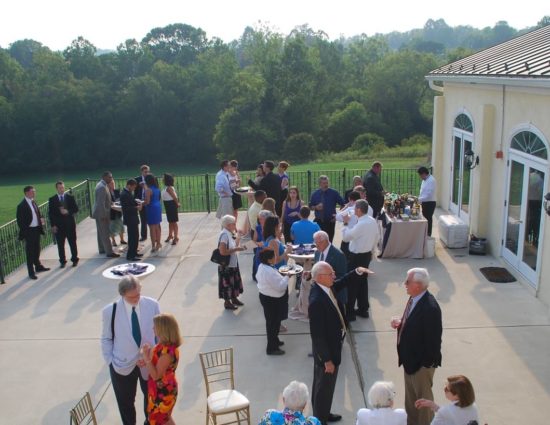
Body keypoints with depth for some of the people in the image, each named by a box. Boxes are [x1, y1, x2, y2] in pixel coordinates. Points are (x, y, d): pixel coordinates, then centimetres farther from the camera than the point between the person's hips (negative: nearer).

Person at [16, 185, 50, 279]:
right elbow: (20, 221, -14)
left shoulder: (33, 202, 7)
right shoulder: (22, 206, -16)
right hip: (29, 231, -8)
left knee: (37, 250, 22)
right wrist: (24, 232, -16)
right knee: (30, 252, 2)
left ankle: (38, 266, 39)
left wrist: (41, 219, -1)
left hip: (36, 229, 8)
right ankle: (31, 272, 10)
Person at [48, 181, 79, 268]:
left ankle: (74, 259, 19)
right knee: (60, 244, 4)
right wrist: (53, 225, -7)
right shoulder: (52, 200, 1)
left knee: (73, 243, 7)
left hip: (70, 224, 0)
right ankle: (62, 261, 14)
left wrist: (68, 211, -17)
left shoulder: (70, 197, 3)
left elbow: (76, 209, 2)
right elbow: (50, 213, -1)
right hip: (58, 225, 0)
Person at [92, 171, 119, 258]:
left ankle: (102, 249, 29)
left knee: (101, 232, 19)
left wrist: (110, 202, 13)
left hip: (100, 213, 10)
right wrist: (104, 216, -22)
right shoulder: (102, 187, -24)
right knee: (105, 233, -5)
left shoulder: (101, 184, 8)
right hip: (102, 213, -10)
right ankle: (109, 252, 0)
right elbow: (101, 203, -25)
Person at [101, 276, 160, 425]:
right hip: (123, 366, -1)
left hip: (149, 362, 1)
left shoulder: (152, 305, -16)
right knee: (125, 402, 17)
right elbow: (106, 339, -4)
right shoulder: (110, 311, -17)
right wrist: (110, 362, -7)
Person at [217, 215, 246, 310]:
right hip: (226, 265, -9)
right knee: (227, 284, 7)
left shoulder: (229, 234, 3)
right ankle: (227, 302, 22)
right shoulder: (224, 235, -25)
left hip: (232, 263, 9)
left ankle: (234, 298, 38)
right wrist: (236, 249, -24)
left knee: (234, 281, 21)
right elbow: (223, 251, -29)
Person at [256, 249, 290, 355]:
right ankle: (271, 348, 17)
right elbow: (280, 286, -29)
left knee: (272, 321, 25)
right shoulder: (269, 272, -30)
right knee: (273, 322, 4)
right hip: (272, 300, -10)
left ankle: (274, 340, 43)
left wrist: (281, 277, 8)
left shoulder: (262, 267, 1)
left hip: (266, 296, 10)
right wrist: (286, 277, -13)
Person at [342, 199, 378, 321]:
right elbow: (375, 238, 12)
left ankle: (349, 312, 9)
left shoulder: (361, 225, -26)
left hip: (357, 257, -9)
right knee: (363, 282, 18)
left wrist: (346, 223, -9)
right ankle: (363, 309, 28)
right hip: (367, 255, 9)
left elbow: (345, 237, -20)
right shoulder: (373, 221, 1)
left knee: (351, 284, 1)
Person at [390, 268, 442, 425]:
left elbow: (433, 338, -25)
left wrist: (426, 363, -18)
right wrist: (400, 323, -6)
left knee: (423, 396, 14)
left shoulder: (430, 308, -31)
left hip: (422, 361, -9)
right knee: (410, 396, 26)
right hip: (410, 358, 9)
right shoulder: (414, 299, -4)